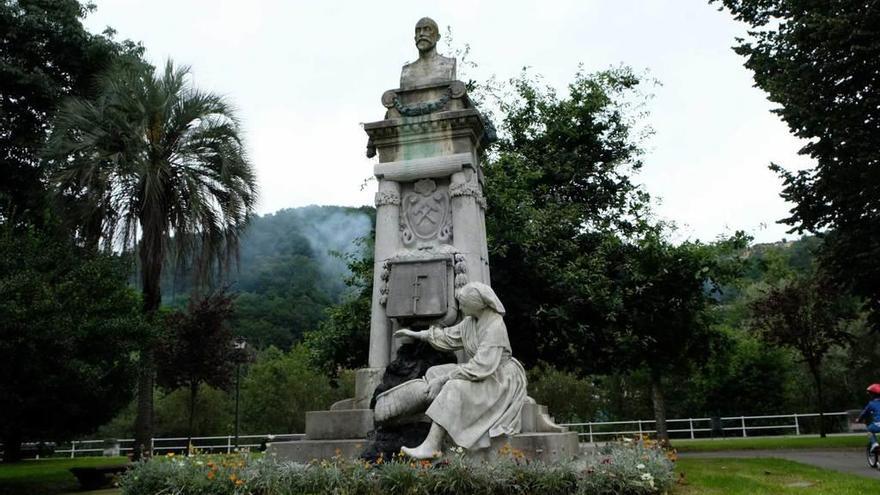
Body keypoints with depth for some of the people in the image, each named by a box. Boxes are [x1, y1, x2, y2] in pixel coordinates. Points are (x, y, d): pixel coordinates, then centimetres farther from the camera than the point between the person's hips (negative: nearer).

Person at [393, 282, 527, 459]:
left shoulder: (495, 327, -24)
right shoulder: (471, 321, 3)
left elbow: (481, 367, -30)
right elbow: (449, 336, 20)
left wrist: (444, 379, -27)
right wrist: (417, 334, 22)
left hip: (498, 380, -10)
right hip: (480, 374, 10)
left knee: (454, 387, -30)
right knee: (433, 372, 0)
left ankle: (431, 446, -26)